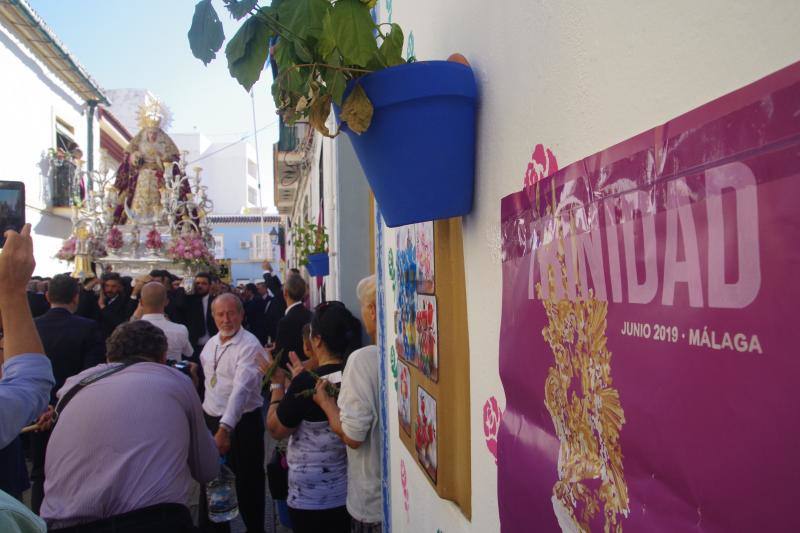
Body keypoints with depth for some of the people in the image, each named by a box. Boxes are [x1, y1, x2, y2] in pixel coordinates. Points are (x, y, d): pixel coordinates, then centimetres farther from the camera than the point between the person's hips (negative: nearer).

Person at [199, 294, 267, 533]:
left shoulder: (250, 346, -20)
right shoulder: (211, 343, 6)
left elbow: (241, 388, -30)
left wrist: (225, 428, -38)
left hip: (241, 423, -7)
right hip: (211, 420, 7)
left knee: (247, 483, 8)